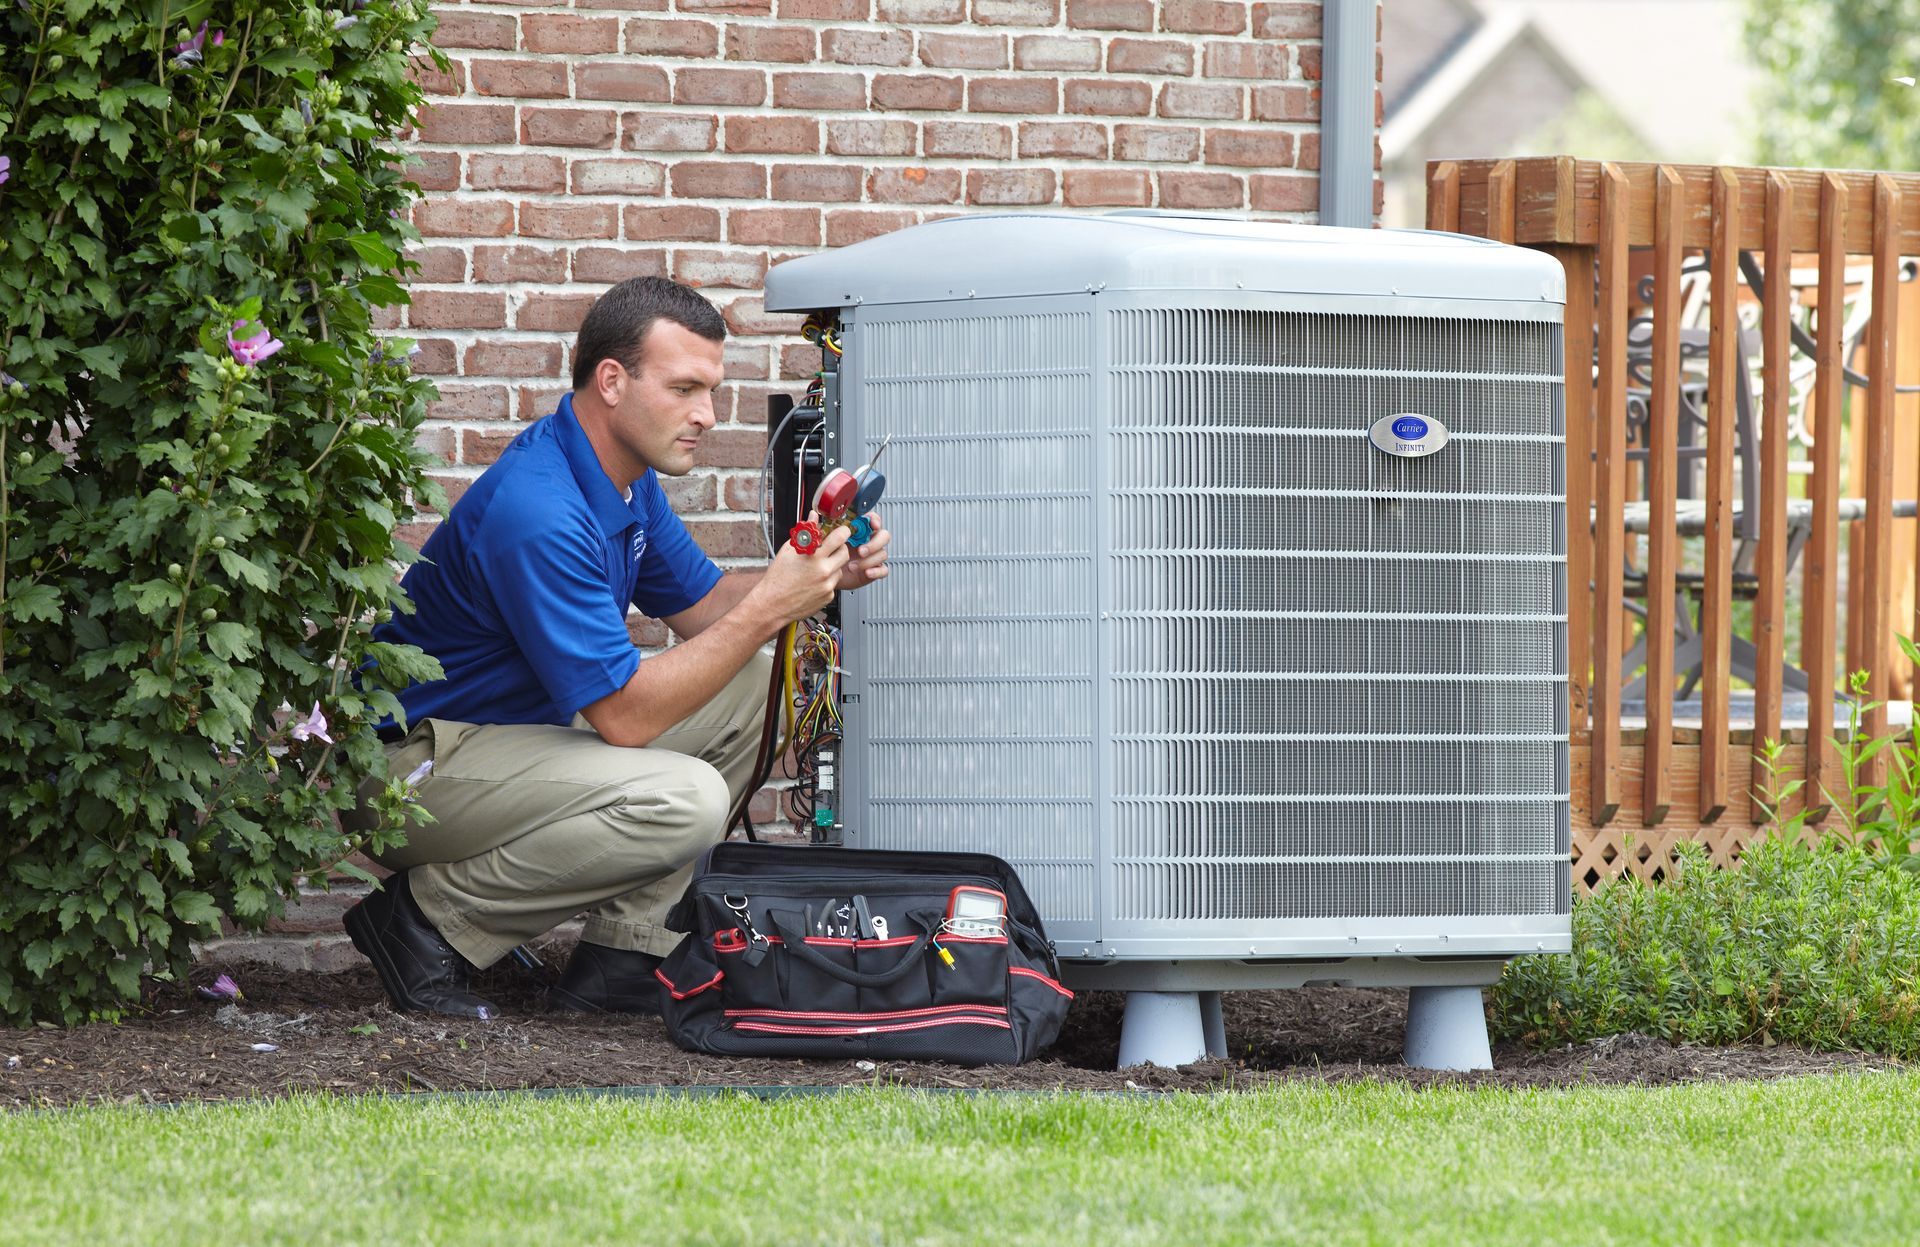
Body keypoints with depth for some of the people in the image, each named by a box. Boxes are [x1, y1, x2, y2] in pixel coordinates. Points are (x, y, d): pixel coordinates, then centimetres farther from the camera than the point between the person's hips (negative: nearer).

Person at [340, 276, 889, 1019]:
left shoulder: (627, 475, 5)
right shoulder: (540, 513, -27)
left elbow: (699, 607, 16)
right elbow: (623, 717, -26)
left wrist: (820, 574, -4)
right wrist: (770, 608, -25)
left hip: (511, 732, 11)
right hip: (413, 763, -11)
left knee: (746, 687, 6)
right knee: (683, 800, -28)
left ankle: (619, 956, 4)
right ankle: (430, 920, -12)